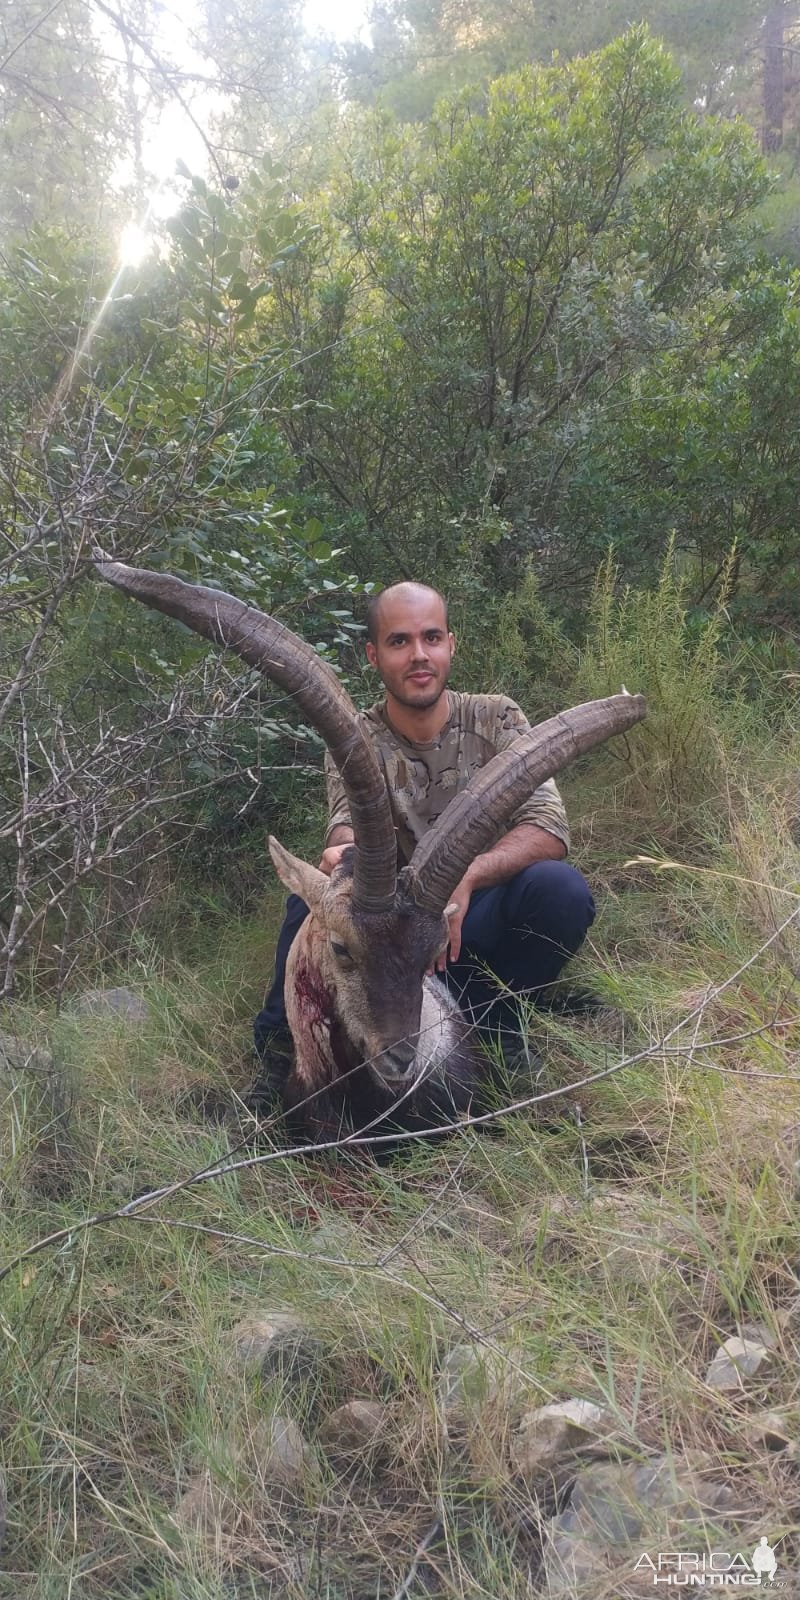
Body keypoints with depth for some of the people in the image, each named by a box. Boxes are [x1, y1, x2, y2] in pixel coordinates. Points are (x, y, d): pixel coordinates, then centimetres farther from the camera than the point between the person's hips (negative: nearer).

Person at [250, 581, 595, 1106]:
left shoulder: (496, 719, -5)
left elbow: (550, 830, -18)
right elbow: (348, 831, -21)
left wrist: (467, 877, -37)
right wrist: (346, 855, -47)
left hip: (476, 921, 0)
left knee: (560, 888, -30)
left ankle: (493, 1035, -10)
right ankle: (282, 1053, -10)